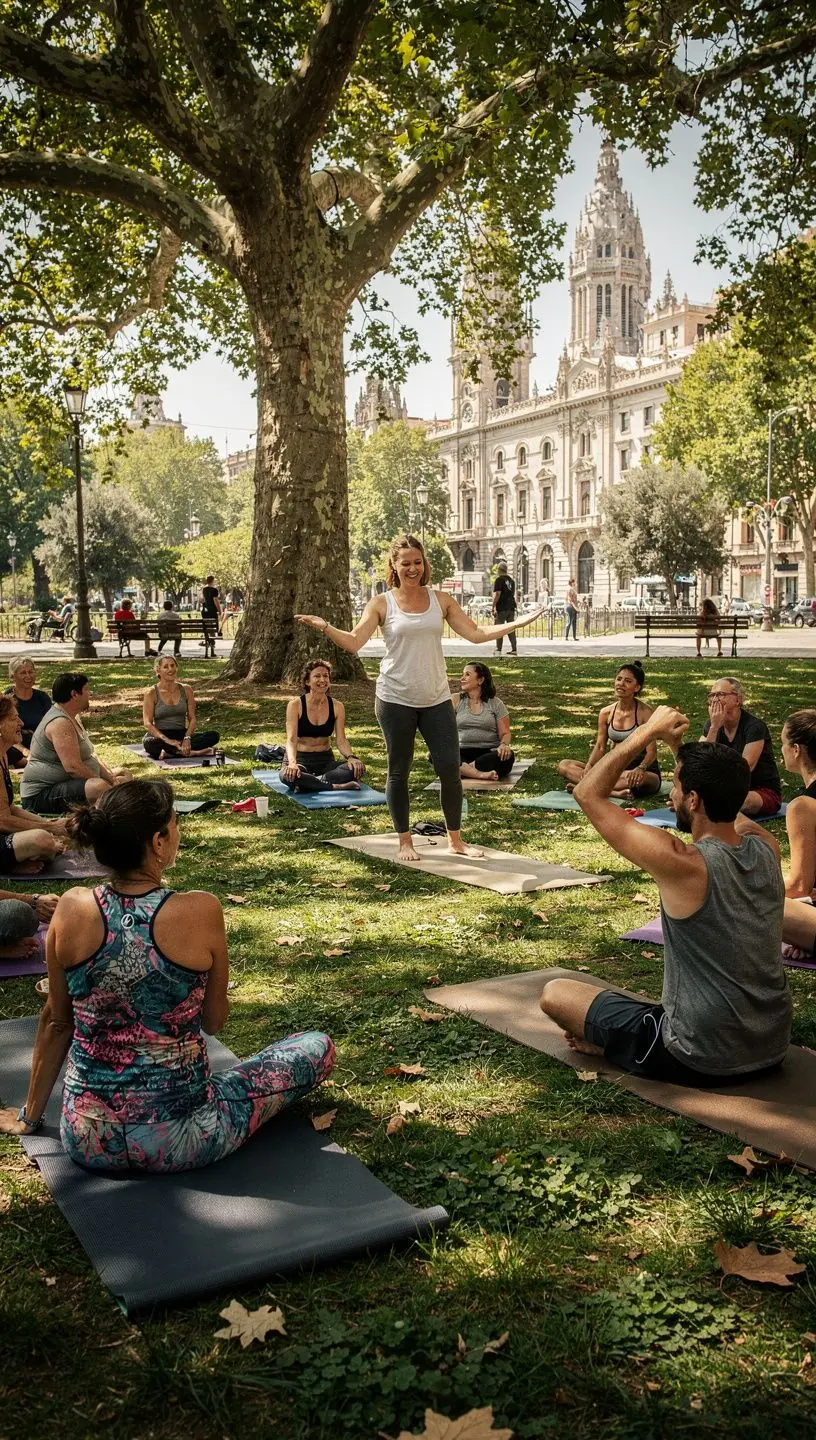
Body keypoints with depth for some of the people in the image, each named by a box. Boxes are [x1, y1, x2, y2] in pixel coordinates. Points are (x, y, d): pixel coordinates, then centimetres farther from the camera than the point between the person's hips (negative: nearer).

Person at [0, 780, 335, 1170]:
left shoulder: (72, 910, -10)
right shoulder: (200, 911, -19)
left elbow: (55, 1023, 3)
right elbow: (214, 1021, -4)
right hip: (177, 1140, -6)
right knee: (319, 1047, 11)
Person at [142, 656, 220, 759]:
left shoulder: (186, 690, 7)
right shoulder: (151, 693, -3)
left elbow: (192, 718, 3)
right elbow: (148, 723, -11)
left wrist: (187, 738, -17)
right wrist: (167, 740, -26)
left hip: (181, 734, 3)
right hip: (160, 736, -3)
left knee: (214, 735, -20)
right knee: (150, 743, -40)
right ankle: (190, 752, -29)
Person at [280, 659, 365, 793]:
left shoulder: (337, 706, 0)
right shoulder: (295, 705, -10)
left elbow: (341, 740, -5)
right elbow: (291, 739, -19)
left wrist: (351, 757, -28)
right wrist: (292, 763, -40)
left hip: (325, 759, 4)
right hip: (300, 758, -3)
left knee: (358, 769, -26)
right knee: (289, 775, -40)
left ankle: (309, 782, -28)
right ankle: (336, 786, -30)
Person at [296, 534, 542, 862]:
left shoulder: (441, 600, 6)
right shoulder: (382, 603, -1)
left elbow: (476, 634, 3)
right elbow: (354, 642, -9)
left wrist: (519, 623, -3)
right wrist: (324, 627, -24)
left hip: (437, 699, 2)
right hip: (396, 700, -2)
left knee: (450, 769, 1)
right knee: (399, 771, 6)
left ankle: (455, 839, 18)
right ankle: (404, 841, 21)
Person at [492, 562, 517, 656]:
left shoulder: (499, 579, -8)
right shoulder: (511, 580, 15)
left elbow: (497, 594, -17)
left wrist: (494, 606, -17)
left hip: (501, 608, -7)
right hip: (511, 607, 7)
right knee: (511, 629, 11)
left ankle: (498, 650, -6)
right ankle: (514, 649, 10)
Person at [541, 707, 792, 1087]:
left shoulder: (683, 865, -24)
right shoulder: (766, 849, -6)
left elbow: (588, 794, -13)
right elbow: (722, 798, 18)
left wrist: (647, 732, -7)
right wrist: (680, 748, 12)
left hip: (700, 1062, -6)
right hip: (772, 1051, 6)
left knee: (554, 993, 5)